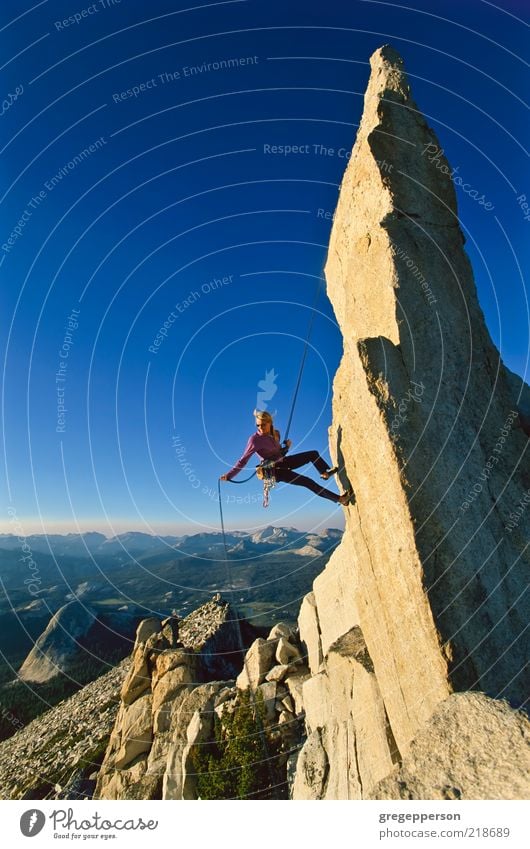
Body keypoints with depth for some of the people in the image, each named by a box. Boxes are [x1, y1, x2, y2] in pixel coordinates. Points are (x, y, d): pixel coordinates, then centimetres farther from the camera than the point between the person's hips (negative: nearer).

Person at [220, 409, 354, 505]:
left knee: (313, 454, 7)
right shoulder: (255, 440, -23)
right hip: (275, 470, -7)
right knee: (308, 482, -13)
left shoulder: (275, 433, -1)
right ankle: (339, 499, -4)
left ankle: (325, 472, 32)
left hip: (283, 462, 8)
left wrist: (287, 446, -9)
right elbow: (243, 460, -22)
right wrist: (229, 475, -27)